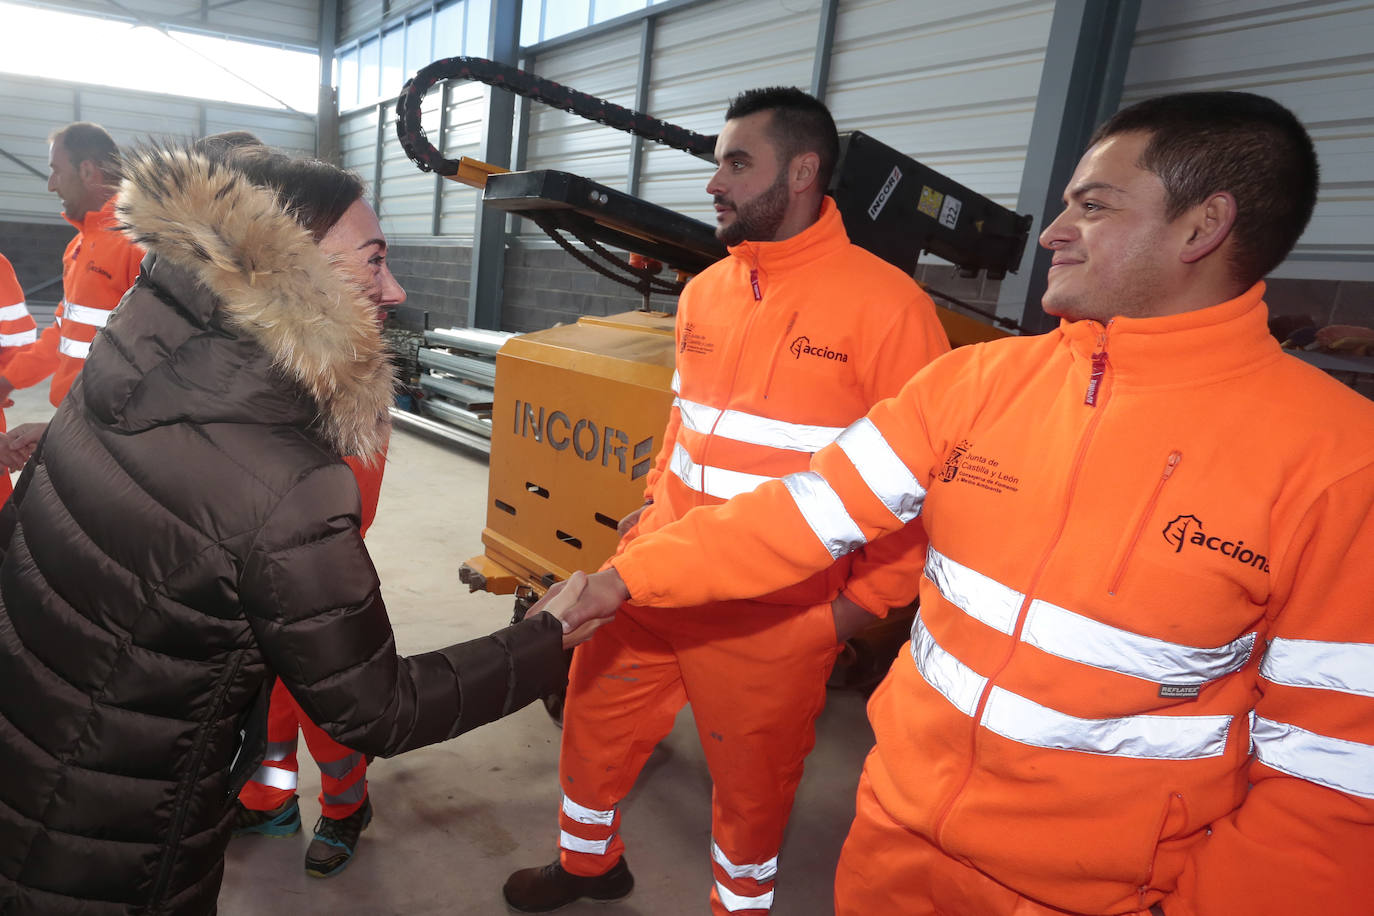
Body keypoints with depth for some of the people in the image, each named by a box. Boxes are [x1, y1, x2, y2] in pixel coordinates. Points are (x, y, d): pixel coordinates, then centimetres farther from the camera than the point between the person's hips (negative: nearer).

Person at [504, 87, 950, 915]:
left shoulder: (886, 303, -14)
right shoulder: (705, 292, 7)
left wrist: (861, 603, -11)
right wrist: (654, 507, 13)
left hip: (775, 616, -6)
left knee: (752, 782, 15)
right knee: (595, 725, 20)